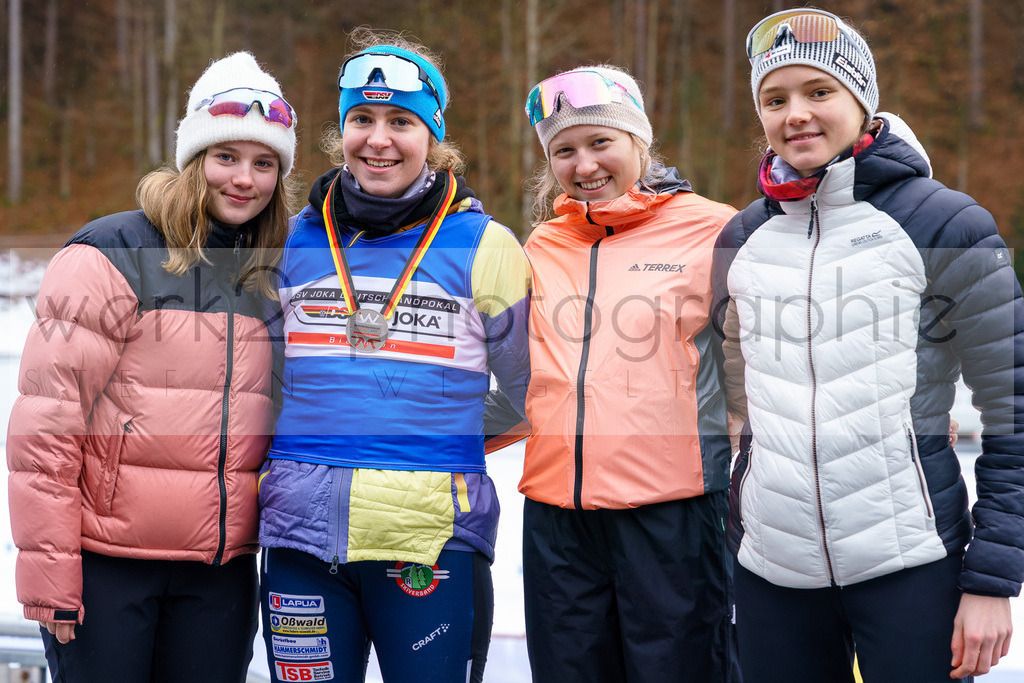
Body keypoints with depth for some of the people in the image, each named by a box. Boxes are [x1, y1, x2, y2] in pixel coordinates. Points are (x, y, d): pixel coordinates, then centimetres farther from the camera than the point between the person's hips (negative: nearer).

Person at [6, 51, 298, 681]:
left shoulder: (274, 278, 9)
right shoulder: (110, 258, -7)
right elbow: (44, 427, -10)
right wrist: (48, 573, -13)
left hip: (221, 570, 5)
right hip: (105, 564, -4)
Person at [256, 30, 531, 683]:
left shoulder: (482, 245, 1)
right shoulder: (296, 242, 9)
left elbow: (532, 389, 9)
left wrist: (444, 433, 5)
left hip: (433, 534, -2)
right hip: (303, 532, 3)